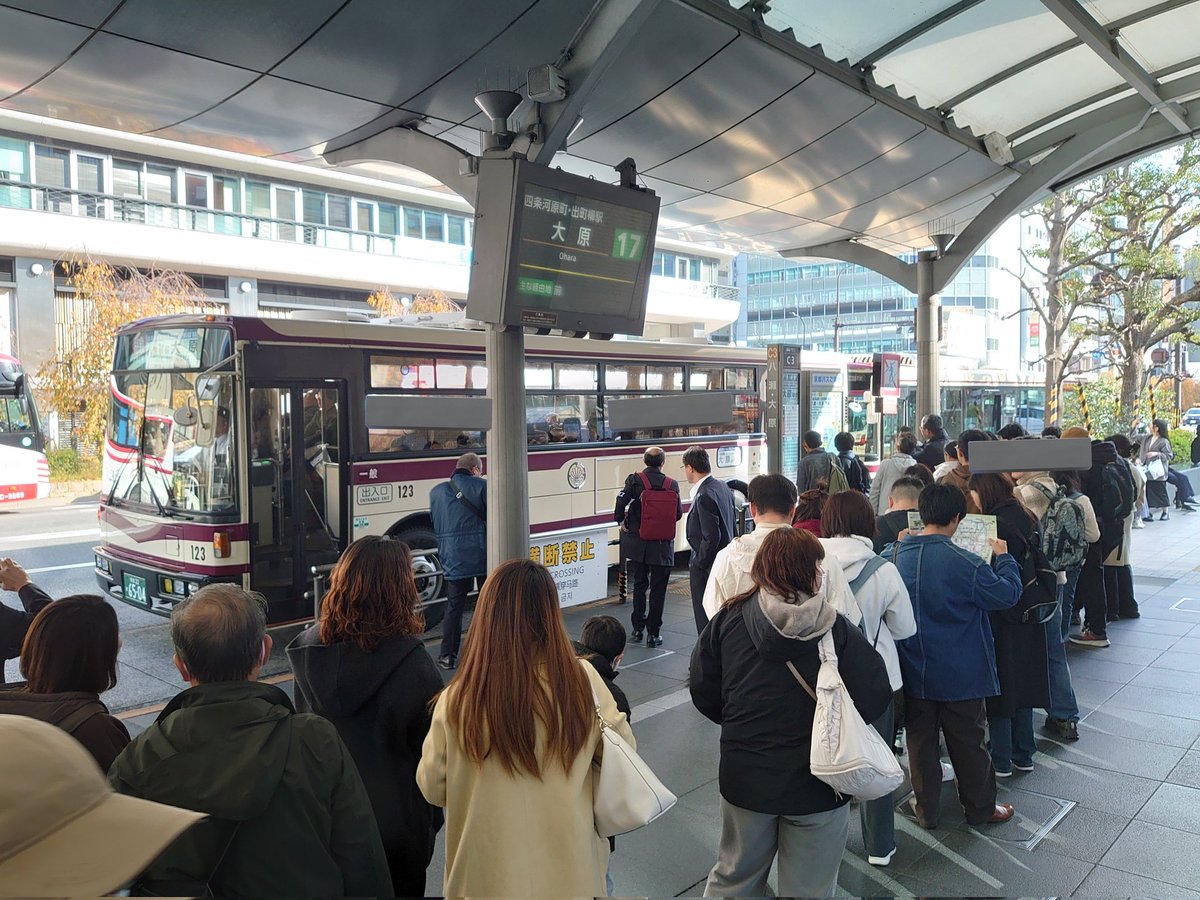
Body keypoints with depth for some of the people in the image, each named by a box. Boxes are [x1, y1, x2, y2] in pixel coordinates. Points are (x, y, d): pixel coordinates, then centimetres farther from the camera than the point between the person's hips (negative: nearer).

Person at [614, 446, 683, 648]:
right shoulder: (672, 484, -5)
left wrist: (621, 522, -4)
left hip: (638, 542, 1)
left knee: (639, 586, 16)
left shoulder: (635, 480, -8)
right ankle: (653, 633, 10)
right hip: (662, 545, 0)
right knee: (658, 590, 8)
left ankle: (638, 629, 21)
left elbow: (621, 501, -20)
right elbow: (678, 513, -3)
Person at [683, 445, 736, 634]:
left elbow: (711, 537, -24)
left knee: (706, 622, 0)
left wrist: (697, 567, -13)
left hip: (706, 568, -9)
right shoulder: (723, 487, 7)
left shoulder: (704, 496, -21)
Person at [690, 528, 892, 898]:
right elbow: (875, 698, -14)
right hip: (817, 784, -2)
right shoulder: (838, 630, -16)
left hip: (745, 779, 2)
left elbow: (702, 690, -4)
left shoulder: (729, 620, -9)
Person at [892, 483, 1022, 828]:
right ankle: (980, 808, 31)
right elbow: (1007, 594, -10)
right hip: (960, 675, -3)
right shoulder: (964, 562, -22)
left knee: (920, 739, 15)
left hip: (914, 671, 4)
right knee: (968, 741, 14)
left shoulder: (898, 554, -7)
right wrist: (1004, 558, 5)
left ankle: (926, 810, 27)